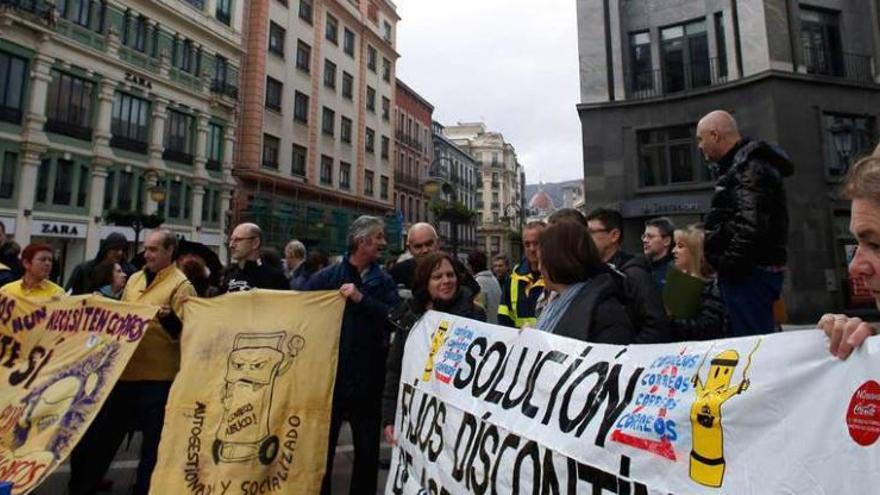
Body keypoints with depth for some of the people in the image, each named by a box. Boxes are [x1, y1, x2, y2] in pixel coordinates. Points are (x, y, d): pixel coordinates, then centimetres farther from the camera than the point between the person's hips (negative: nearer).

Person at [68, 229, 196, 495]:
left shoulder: (181, 285, -9)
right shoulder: (134, 279, 13)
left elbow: (183, 332, -16)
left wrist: (169, 318, -34)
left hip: (157, 374, -7)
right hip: (125, 368, 7)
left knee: (153, 437, 6)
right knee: (106, 430, 20)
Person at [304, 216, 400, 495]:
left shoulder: (384, 282, 3)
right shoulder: (326, 278, -4)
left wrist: (362, 299, -19)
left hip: (368, 380, 2)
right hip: (328, 376, -1)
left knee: (368, 450, 15)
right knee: (322, 448, 15)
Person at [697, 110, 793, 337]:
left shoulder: (750, 167, -13)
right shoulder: (740, 165, 19)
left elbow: (751, 226, -24)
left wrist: (725, 265, -15)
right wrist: (723, 266, 16)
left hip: (749, 273, -10)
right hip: (748, 271, 10)